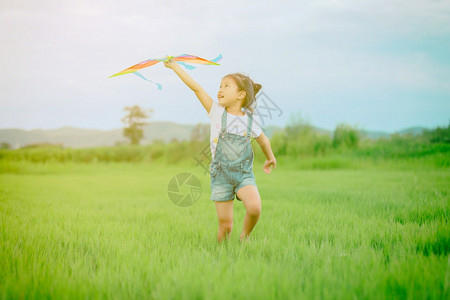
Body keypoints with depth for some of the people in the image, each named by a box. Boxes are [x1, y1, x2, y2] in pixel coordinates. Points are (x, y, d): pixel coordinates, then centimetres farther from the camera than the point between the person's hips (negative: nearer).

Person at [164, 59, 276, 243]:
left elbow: (263, 140, 22)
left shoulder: (250, 120, 3)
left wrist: (270, 159, 37)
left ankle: (244, 238, 1)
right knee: (225, 225, -4)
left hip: (244, 174, 0)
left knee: (254, 207, -26)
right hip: (221, 174, 0)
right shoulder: (217, 112, 0)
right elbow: (196, 88, -6)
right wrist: (174, 66, -11)